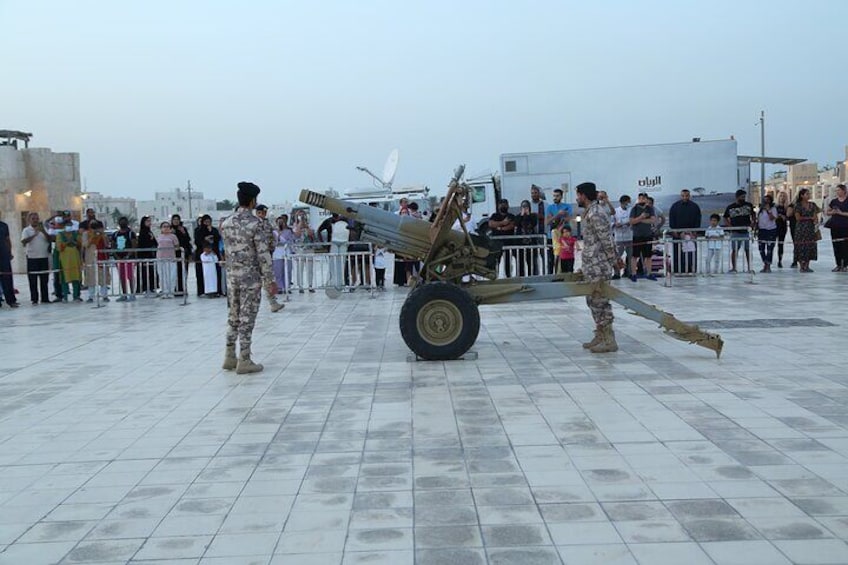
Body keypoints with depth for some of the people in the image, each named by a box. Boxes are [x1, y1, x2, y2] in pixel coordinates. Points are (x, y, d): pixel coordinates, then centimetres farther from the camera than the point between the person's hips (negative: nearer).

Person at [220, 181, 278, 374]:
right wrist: (270, 280, -9)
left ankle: (230, 357, 20)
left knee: (233, 316, 15)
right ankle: (244, 361, 3)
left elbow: (228, 249, 9)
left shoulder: (227, 223, 5)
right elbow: (263, 254, -15)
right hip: (251, 276, -6)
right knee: (247, 318, -1)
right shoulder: (255, 224, -15)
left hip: (232, 275, 6)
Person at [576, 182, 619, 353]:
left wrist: (613, 260, -16)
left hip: (598, 265, -10)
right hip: (591, 264, 10)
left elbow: (607, 240, -18)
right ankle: (600, 337, 23)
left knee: (599, 301, -6)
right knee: (593, 300, 15)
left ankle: (609, 341, -1)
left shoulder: (595, 213, -17)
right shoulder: (590, 212, 16)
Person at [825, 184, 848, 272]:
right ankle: (838, 265, 13)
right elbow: (827, 212, 17)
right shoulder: (834, 201, 11)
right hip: (835, 226, 4)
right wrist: (832, 212, -2)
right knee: (836, 246, 5)